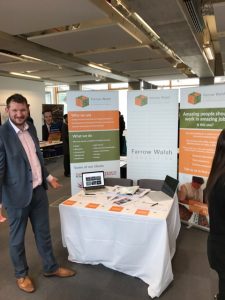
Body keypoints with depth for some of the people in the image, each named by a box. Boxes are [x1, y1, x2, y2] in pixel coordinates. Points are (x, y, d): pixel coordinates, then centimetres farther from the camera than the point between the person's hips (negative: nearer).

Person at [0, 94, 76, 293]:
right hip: (17, 194, -6)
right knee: (17, 238, 15)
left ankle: (51, 267, 40)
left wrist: (47, 176, 17)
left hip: (38, 190, 6)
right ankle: (21, 275, 38)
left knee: (43, 232, 20)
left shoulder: (31, 128, 5)